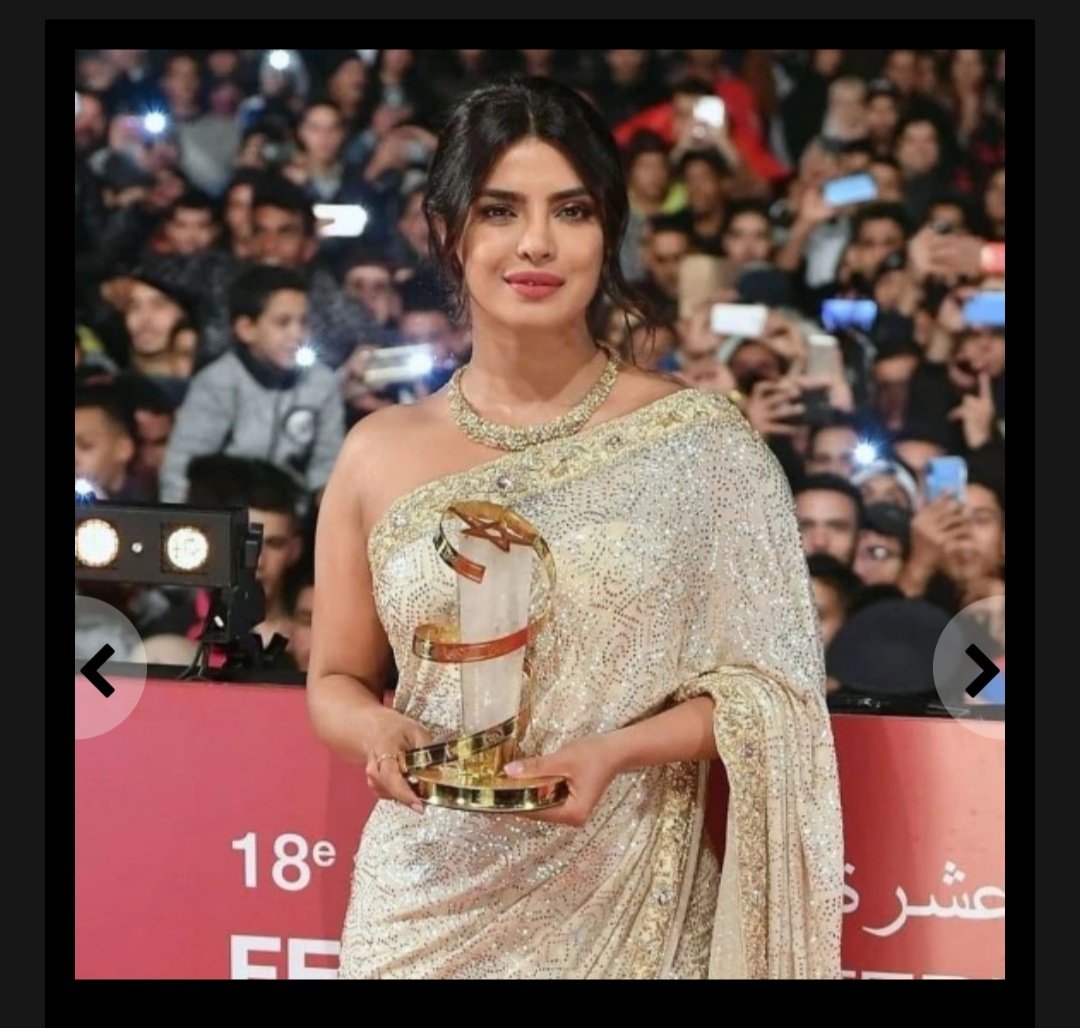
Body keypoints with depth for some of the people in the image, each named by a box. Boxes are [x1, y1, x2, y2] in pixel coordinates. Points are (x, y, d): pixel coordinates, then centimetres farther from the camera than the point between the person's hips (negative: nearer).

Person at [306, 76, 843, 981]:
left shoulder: (700, 442, -5)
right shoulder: (378, 454, 2)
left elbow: (769, 682, -4)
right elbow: (335, 682, 9)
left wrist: (613, 753, -19)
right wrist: (378, 732, -12)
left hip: (629, 906, -1)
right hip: (428, 905, 2)